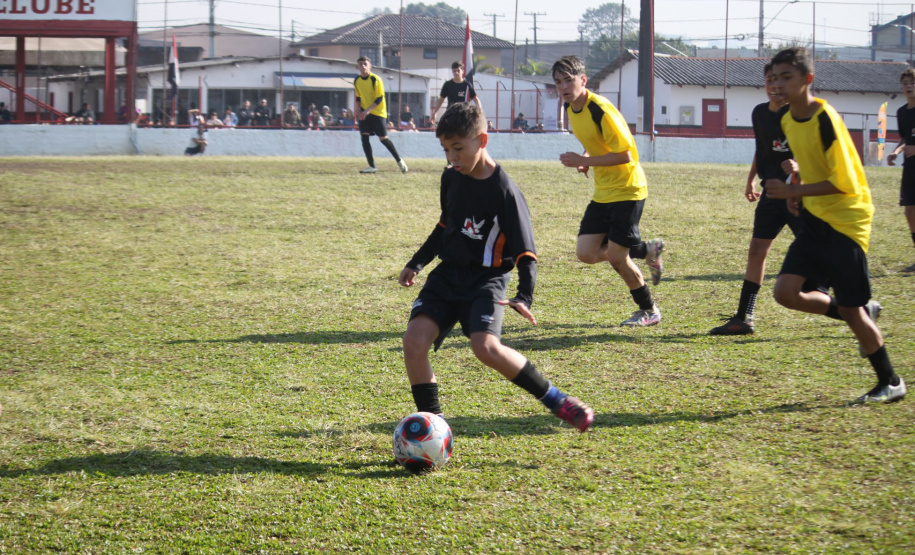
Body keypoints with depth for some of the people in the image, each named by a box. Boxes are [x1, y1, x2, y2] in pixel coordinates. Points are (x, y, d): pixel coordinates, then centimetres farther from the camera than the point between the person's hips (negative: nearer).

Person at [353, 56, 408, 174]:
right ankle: (372, 166, 0)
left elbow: (379, 98, -16)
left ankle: (399, 161, 13)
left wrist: (368, 110, -24)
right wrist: (357, 108, -2)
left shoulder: (375, 79, -14)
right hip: (364, 113, 5)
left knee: (383, 138, -4)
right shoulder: (357, 81, 5)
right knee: (364, 136, -7)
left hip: (378, 112, -5)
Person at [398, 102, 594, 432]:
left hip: (486, 279, -6)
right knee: (414, 340, -15)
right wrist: (417, 264, 22)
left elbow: (525, 252, -13)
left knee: (485, 346, -29)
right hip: (447, 275, 6)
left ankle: (556, 400, -11)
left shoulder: (504, 191, -13)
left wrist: (524, 297, -27)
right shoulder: (451, 179, 6)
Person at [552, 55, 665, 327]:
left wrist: (584, 161, -21)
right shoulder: (570, 108, 5)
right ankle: (648, 249, 22)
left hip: (627, 190, -8)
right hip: (602, 192, 8)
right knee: (586, 253, -1)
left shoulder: (601, 110, -22)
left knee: (616, 257, -8)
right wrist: (588, 161, 2)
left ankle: (649, 310, 14)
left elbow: (624, 154, -24)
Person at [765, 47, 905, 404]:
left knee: (852, 310, -2)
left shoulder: (825, 120, -20)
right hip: (814, 218, 8)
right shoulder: (787, 120, 6)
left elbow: (843, 182, -22)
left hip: (845, 221, -8)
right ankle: (862, 319, 16)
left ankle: (891, 383, 17)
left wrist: (793, 191, -23)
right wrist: (796, 172, 6)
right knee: (786, 291, -7)